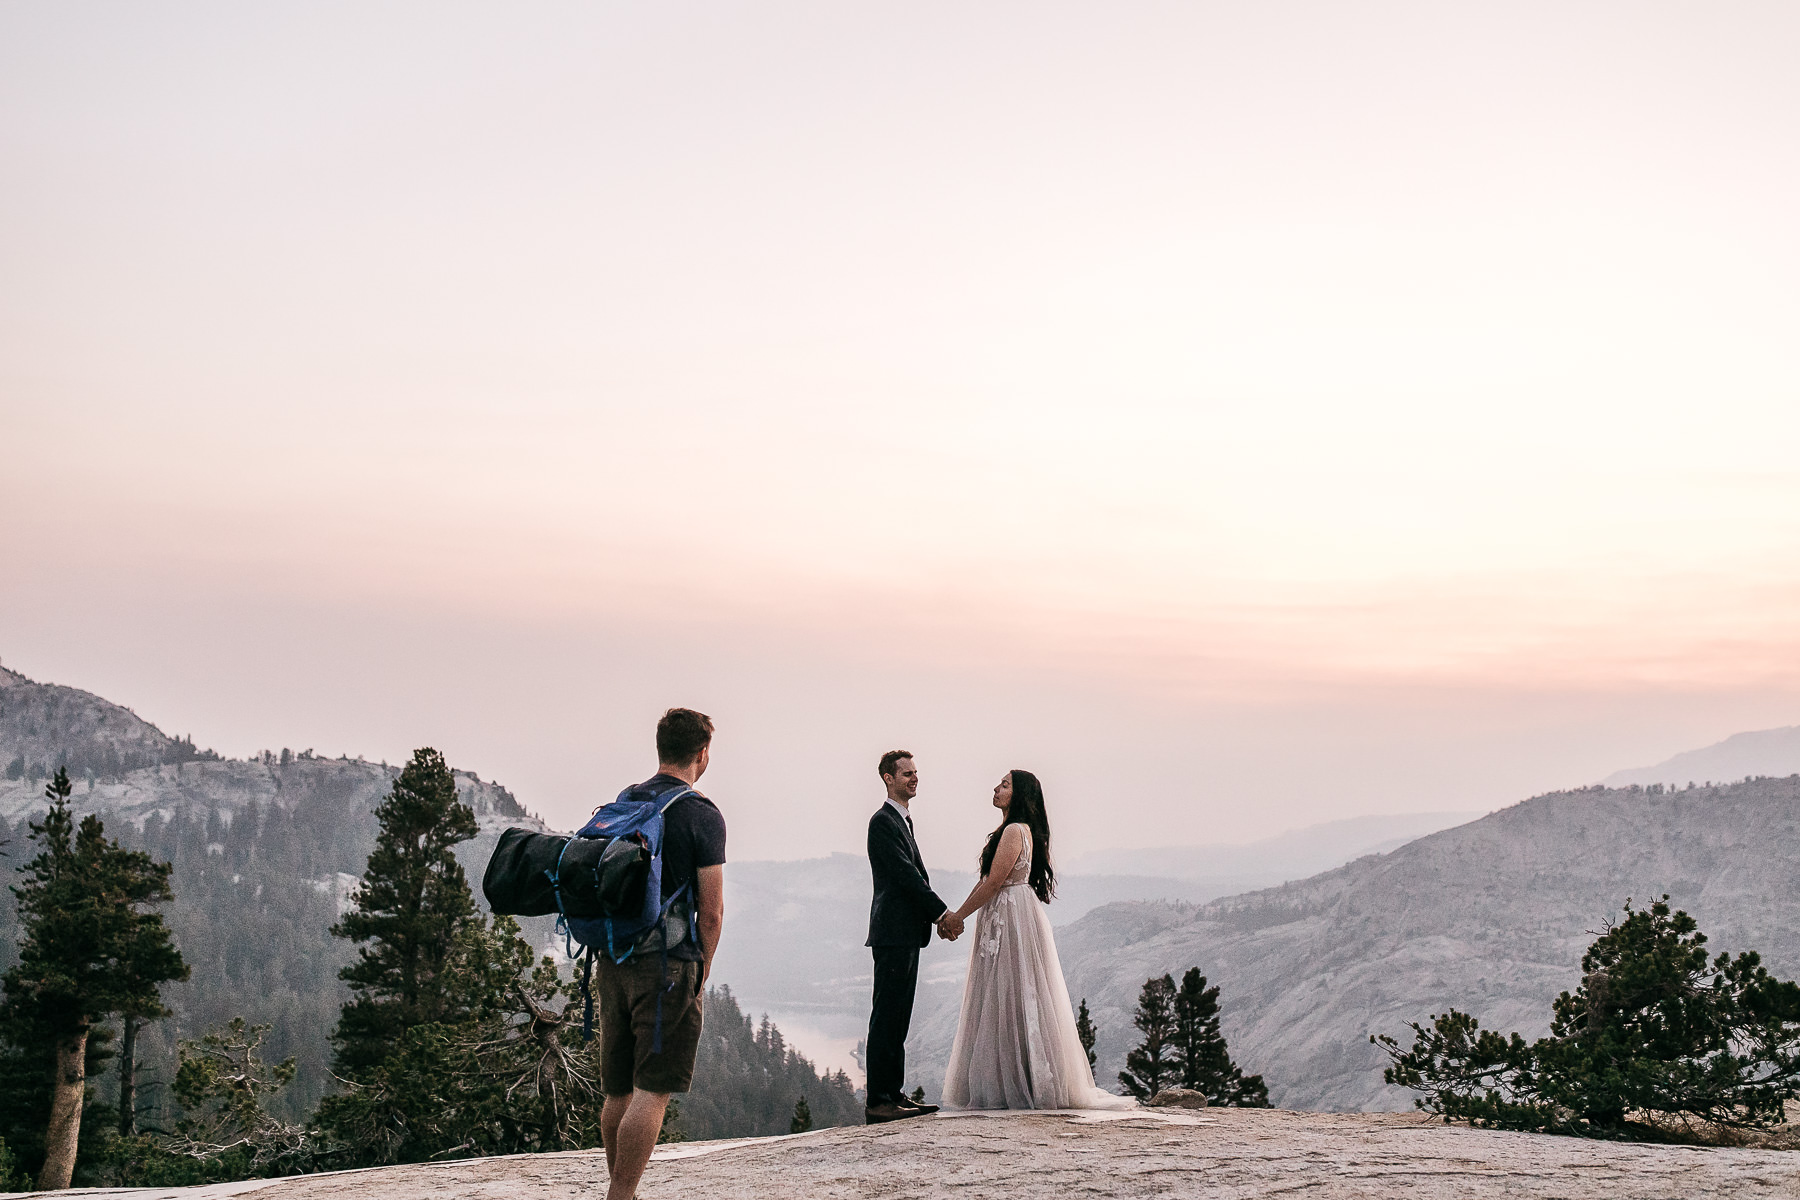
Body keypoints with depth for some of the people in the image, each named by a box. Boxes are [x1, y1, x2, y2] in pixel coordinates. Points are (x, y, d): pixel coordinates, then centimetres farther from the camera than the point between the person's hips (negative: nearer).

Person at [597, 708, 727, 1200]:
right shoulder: (701, 815, -8)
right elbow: (711, 911, -10)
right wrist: (701, 972, 3)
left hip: (612, 961, 7)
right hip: (667, 964, -7)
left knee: (619, 1092, 14)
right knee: (652, 1093, -5)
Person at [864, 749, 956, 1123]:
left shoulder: (902, 820, 21)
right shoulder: (883, 821, -11)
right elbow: (905, 874, -17)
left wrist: (938, 916, 7)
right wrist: (943, 912, -14)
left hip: (907, 933, 10)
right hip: (893, 931, -10)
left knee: (897, 1018, 12)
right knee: (886, 1016, -9)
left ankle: (894, 1094, 17)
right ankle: (877, 1102, -9)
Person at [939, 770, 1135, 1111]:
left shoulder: (1014, 831, -15)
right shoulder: (1011, 829, 16)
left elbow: (993, 883, -17)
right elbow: (985, 880, 17)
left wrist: (960, 915, -9)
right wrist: (957, 912, 12)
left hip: (1014, 920, -10)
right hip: (1002, 921, 10)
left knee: (1014, 1000, -5)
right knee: (1002, 1002, 10)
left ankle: (1024, 1086, -1)